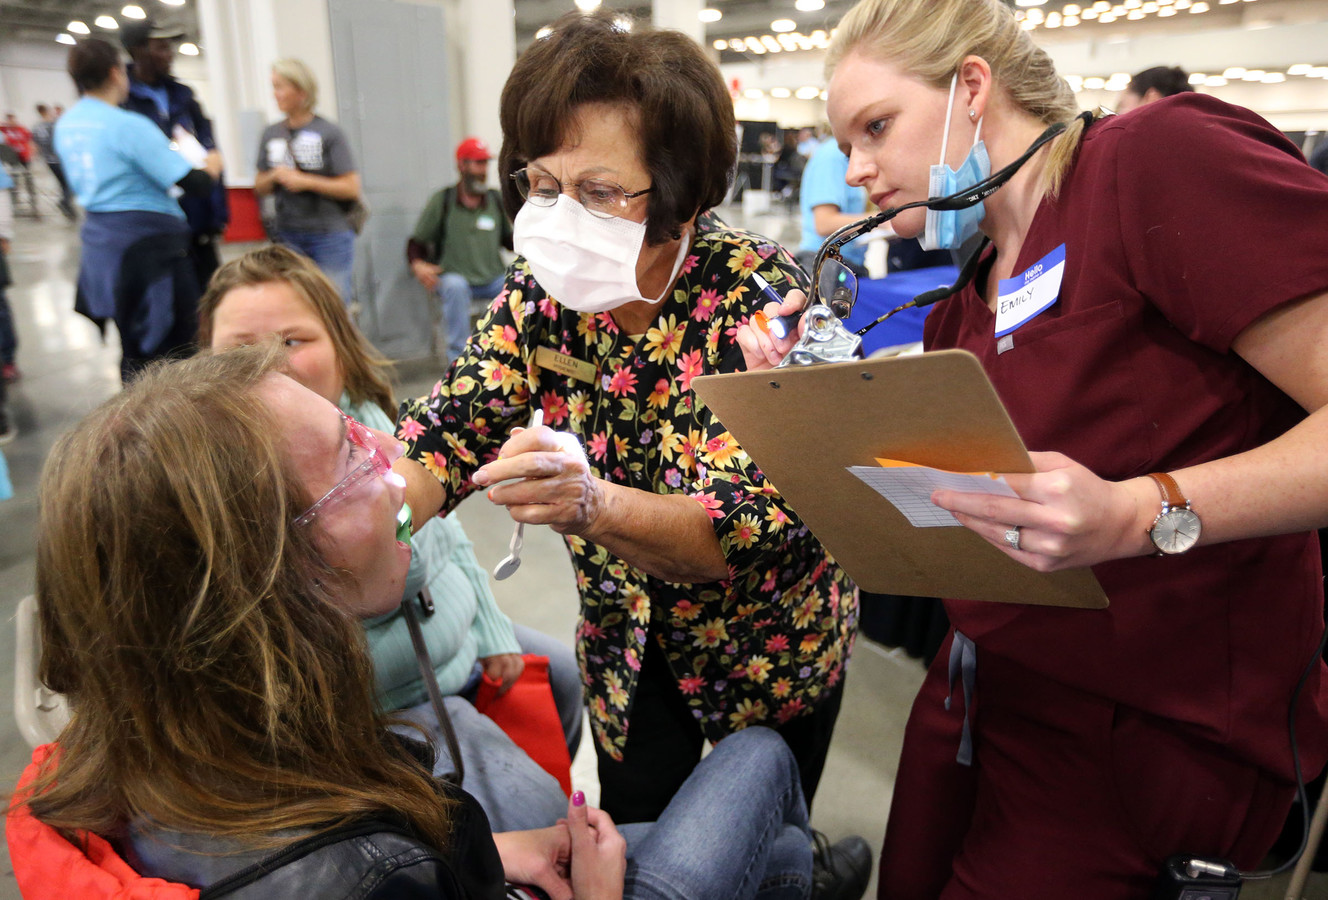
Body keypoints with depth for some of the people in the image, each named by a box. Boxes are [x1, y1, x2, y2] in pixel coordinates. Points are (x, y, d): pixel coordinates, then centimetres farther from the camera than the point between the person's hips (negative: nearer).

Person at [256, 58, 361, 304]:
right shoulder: (271, 134, 12)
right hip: (288, 236, 5)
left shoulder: (330, 133, -4)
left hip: (330, 236, -4)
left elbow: (352, 188, -9)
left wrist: (306, 181, -13)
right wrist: (275, 177, -6)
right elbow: (259, 187, 16)